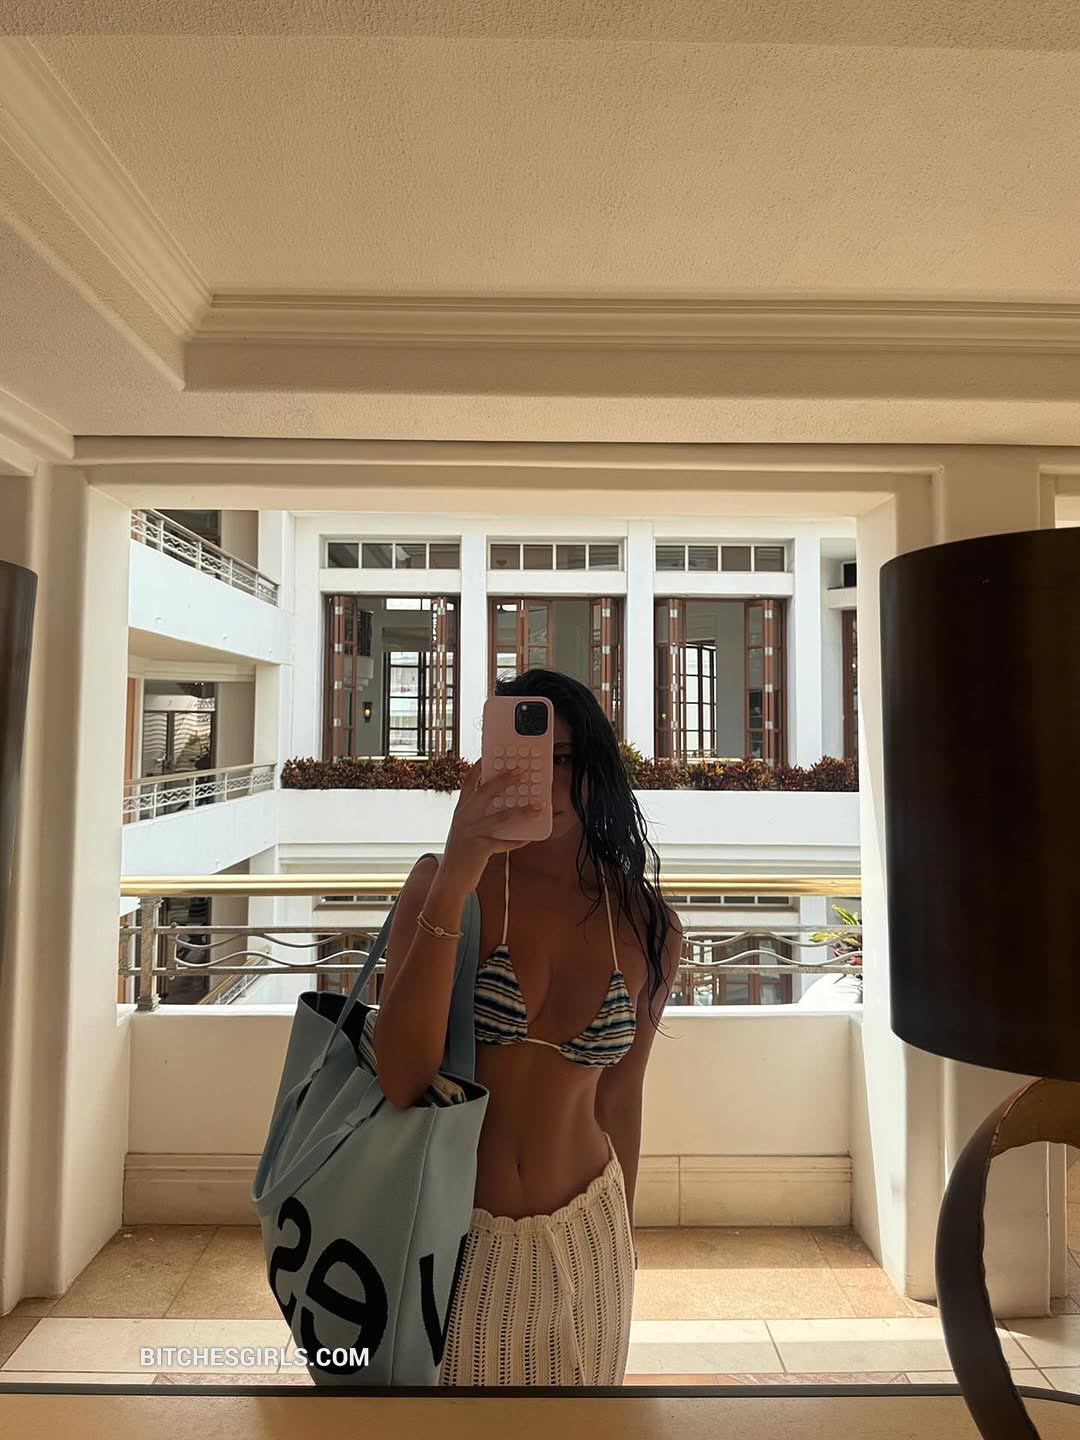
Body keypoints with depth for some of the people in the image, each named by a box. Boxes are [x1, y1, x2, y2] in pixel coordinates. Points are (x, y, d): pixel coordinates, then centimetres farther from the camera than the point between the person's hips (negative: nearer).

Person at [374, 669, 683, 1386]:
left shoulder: (651, 929, -9)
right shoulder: (441, 882, -15)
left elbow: (618, 1099, 3)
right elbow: (402, 1080, -24)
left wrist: (620, 1241, 15)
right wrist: (449, 890, -34)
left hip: (585, 1242, 2)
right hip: (453, 1234, -2)